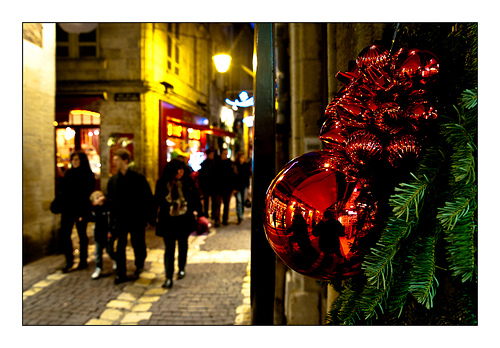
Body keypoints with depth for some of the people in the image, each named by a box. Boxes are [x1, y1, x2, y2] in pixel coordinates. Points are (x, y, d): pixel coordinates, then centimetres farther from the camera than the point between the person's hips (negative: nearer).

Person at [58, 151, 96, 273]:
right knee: (64, 234, 2)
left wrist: (82, 212, -15)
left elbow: (88, 194, -11)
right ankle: (69, 261, 15)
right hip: (68, 209, 5)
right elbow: (63, 191, 11)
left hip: (81, 210, -5)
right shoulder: (68, 173, 9)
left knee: (82, 235, 6)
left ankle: (83, 261, 19)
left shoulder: (88, 175, -6)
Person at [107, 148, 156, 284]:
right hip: (121, 219, 3)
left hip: (137, 218, -3)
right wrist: (112, 223, 5)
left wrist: (151, 217, -6)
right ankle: (121, 274, 14)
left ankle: (139, 264, 35)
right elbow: (111, 202, 8)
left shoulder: (138, 178, -6)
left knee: (138, 245, 7)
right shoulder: (113, 180, 4)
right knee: (120, 247, 1)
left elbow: (148, 198, -4)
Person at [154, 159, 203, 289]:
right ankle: (168, 278, -1)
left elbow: (196, 197, 7)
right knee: (169, 248, -4)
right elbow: (158, 200, 1)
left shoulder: (188, 182, -3)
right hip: (168, 221, -2)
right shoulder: (162, 183, -6)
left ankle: (182, 268, 39)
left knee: (183, 244, 19)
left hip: (184, 219, 2)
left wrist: (196, 210, 2)